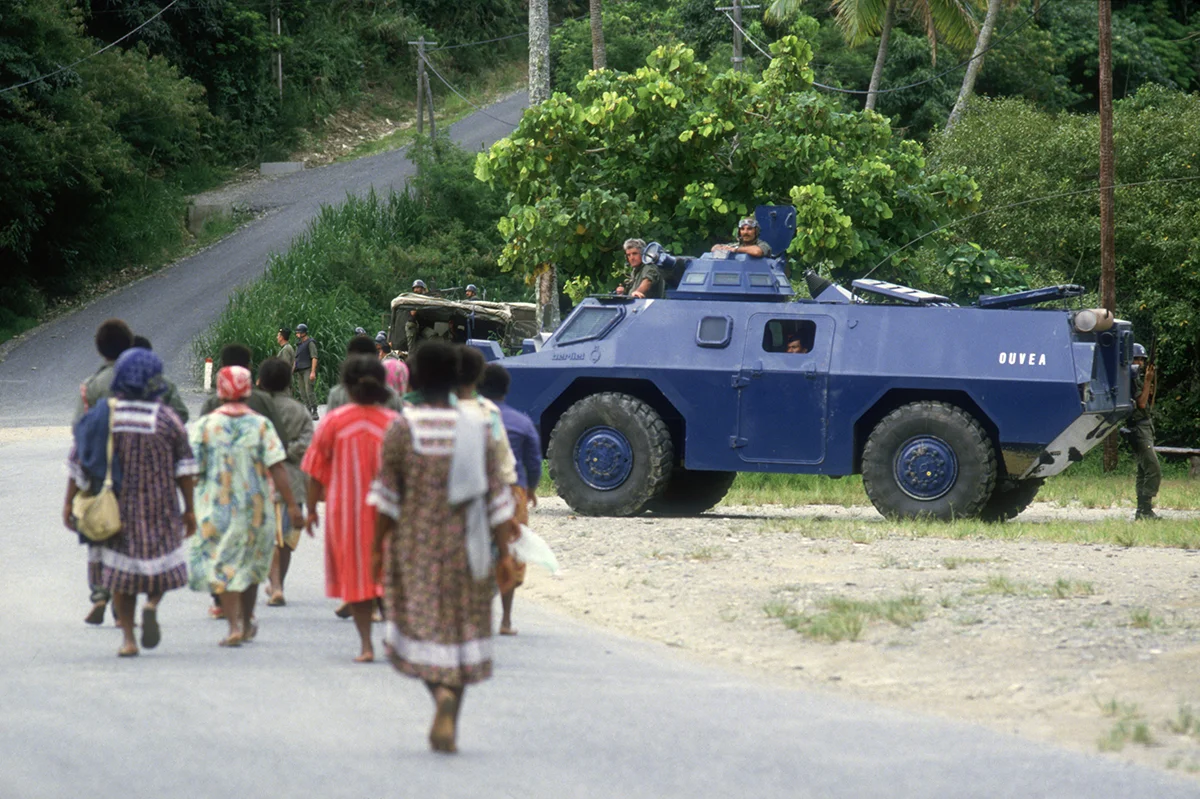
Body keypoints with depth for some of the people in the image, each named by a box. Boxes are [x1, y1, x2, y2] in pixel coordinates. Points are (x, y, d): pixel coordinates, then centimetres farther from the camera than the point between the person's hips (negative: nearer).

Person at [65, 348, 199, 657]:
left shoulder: (102, 416, -4)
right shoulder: (167, 419, -6)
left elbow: (79, 463, -2)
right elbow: (184, 468, -2)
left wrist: (70, 503, 7)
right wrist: (189, 509, 6)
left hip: (115, 506, 1)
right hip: (159, 509, -1)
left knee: (120, 572, 10)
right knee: (161, 559, 15)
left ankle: (127, 637, 4)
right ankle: (152, 604, -15)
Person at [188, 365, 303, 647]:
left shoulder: (203, 425, -5)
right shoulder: (260, 425, -6)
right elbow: (277, 468, -11)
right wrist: (292, 505, -10)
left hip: (216, 507, -1)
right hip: (256, 507, 1)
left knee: (224, 566, 1)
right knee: (252, 565, 18)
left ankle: (234, 625, -13)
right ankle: (247, 624, 30)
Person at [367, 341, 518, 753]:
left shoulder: (401, 429, -6)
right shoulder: (477, 431, 0)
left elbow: (387, 497, -6)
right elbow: (497, 498, -1)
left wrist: (379, 547, 2)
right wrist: (504, 553, 2)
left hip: (415, 546, -2)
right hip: (465, 548, 2)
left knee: (421, 625, 5)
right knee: (461, 627, 11)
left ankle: (442, 693, -23)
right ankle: (449, 726, 9)